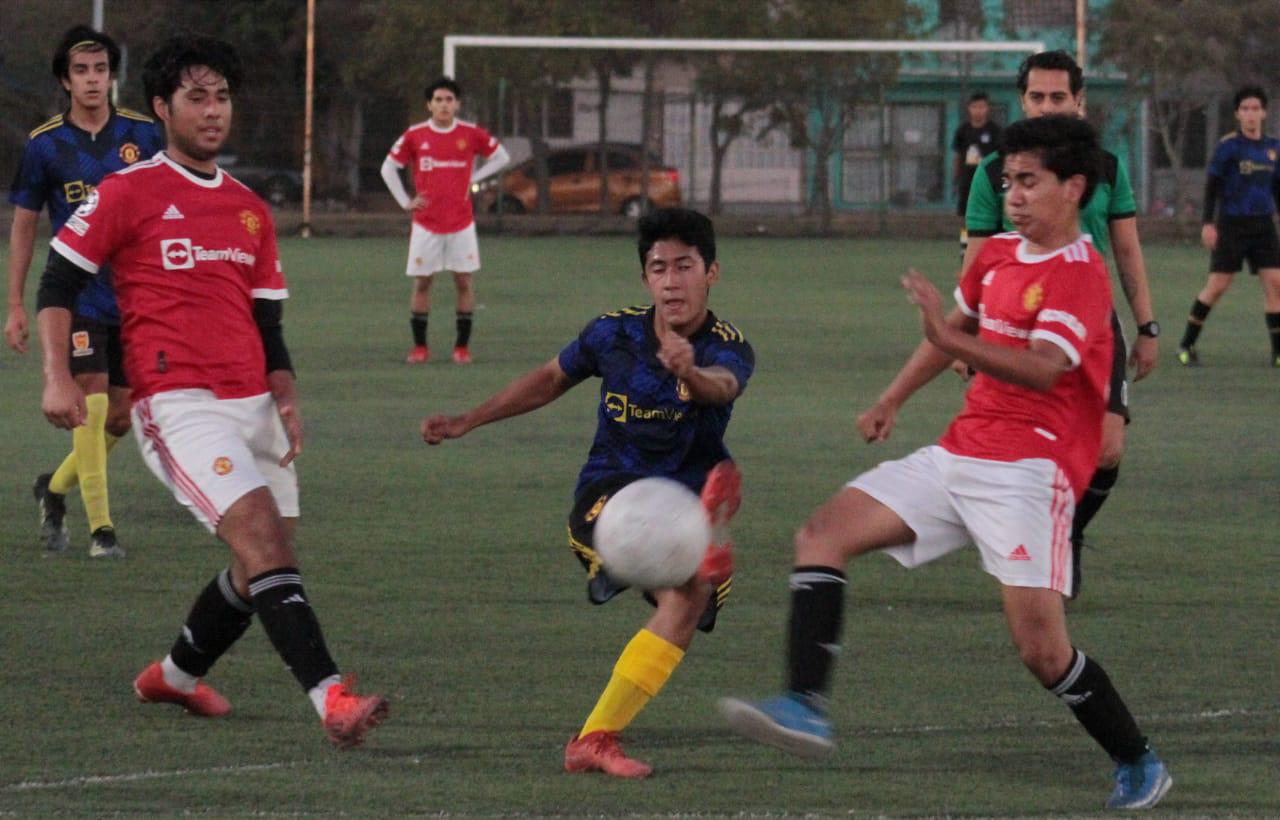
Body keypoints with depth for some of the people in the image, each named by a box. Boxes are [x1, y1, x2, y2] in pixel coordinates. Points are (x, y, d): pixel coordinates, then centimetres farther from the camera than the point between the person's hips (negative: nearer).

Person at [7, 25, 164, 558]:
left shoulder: (143, 134, 1)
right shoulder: (44, 145, -2)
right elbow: (24, 224, 6)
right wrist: (16, 307, 4)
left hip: (135, 297, 3)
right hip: (77, 294, -3)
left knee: (121, 416, 6)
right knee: (92, 403, -14)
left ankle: (54, 488, 31)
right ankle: (100, 528, -8)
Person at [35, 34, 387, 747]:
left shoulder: (251, 210, 17)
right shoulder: (128, 193, -1)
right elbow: (59, 282, 1)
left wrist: (287, 401, 6)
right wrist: (58, 377, -11)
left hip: (252, 404, 7)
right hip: (178, 405, -7)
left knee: (270, 560, 8)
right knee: (260, 534, -21)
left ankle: (175, 676, 32)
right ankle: (332, 699, -31)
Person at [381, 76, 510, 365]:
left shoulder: (471, 133, -1)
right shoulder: (414, 135, -2)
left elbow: (501, 156, 12)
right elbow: (388, 168, 8)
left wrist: (473, 178, 3)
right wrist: (405, 201, 1)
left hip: (461, 223, 0)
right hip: (426, 224, 0)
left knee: (464, 281, 1)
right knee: (422, 283, 1)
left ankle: (462, 346, 9)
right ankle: (419, 346, 9)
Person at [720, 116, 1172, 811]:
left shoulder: (1080, 273, -12)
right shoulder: (999, 254, 14)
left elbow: (1042, 368, -27)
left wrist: (950, 341, -37)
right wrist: (891, 401, 29)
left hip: (1030, 467, -8)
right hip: (959, 455, 8)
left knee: (1041, 649, -13)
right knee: (823, 533, -6)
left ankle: (1139, 766, 10)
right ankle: (806, 708, -18)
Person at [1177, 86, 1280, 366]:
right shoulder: (1228, 146, -6)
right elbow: (1212, 185, -5)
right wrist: (1208, 223, -12)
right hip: (1232, 225, -4)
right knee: (1217, 286, -4)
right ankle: (1187, 345, 9)